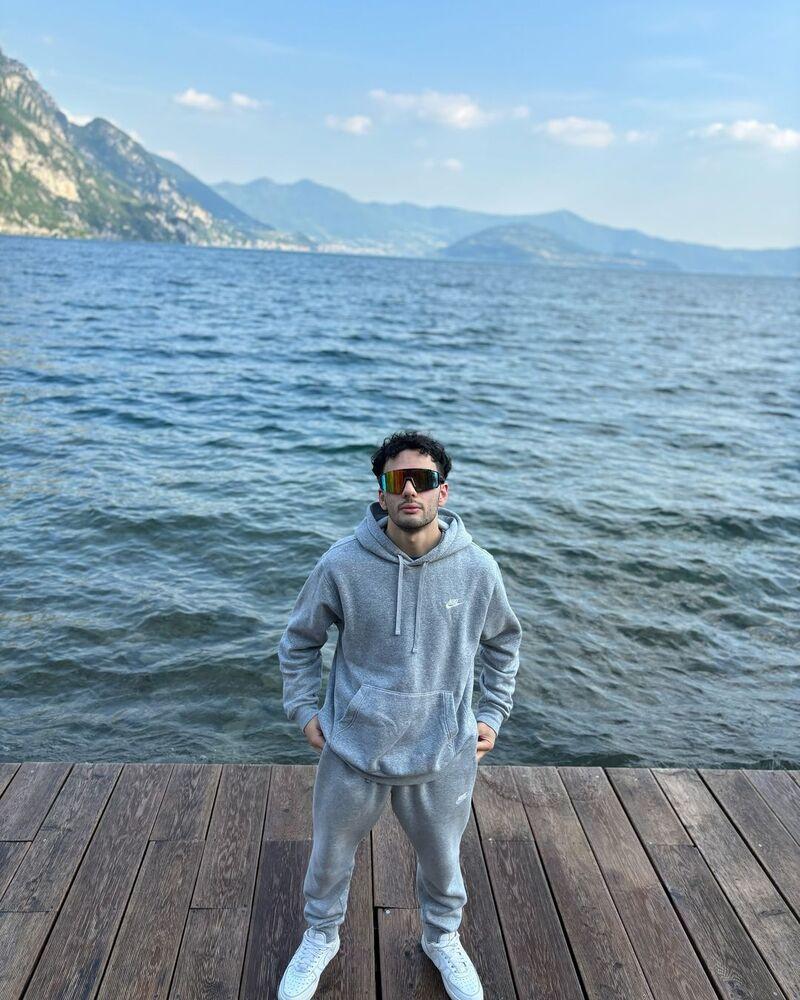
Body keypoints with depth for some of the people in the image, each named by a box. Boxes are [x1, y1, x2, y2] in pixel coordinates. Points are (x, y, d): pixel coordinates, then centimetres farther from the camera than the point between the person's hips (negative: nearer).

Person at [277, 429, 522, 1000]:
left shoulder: (478, 569, -13)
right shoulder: (343, 564, -17)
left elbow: (504, 642, 7)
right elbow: (300, 640, 1)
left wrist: (493, 716, 5)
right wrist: (304, 709, -2)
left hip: (444, 757, 1)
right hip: (353, 752, 0)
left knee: (443, 862, 24)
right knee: (331, 858, 22)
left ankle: (443, 939, 56)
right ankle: (320, 938, 54)